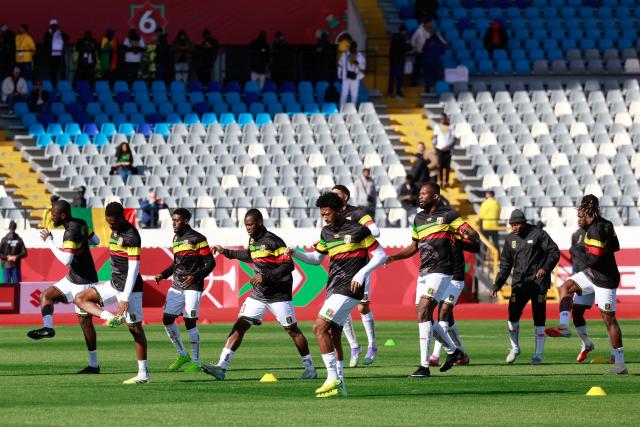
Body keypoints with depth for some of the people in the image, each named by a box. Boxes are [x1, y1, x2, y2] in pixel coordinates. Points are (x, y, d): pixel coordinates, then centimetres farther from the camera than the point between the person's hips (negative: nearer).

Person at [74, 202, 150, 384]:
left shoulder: (132, 236, -18)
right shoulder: (115, 231, 10)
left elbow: (134, 268, -22)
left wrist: (125, 298, -25)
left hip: (130, 287, -9)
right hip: (114, 285, 9)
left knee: (135, 327, -6)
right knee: (80, 298, 3)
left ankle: (144, 373, -2)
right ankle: (111, 318, -17)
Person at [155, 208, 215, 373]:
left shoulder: (197, 239, -9)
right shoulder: (176, 238, 15)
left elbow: (210, 263, -10)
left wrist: (195, 277, -21)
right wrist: (163, 275, 11)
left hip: (192, 286, -8)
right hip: (177, 285, 8)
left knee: (190, 322, -9)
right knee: (167, 319, 2)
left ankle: (195, 362, 0)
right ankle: (183, 355, 17)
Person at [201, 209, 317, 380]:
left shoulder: (272, 241, -17)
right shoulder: (253, 240, 8)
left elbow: (288, 265, -20)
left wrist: (265, 277, -25)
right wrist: (226, 252, 32)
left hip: (279, 295, -7)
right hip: (258, 294, 7)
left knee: (292, 330, 2)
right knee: (239, 326, -6)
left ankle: (309, 369, 17)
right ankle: (221, 367, -12)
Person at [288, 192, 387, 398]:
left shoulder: (358, 231, -9)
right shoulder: (326, 232, 13)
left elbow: (381, 255, -6)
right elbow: (317, 258, 26)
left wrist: (362, 273, -19)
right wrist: (295, 254, 8)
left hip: (348, 289, -8)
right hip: (333, 289, 8)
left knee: (319, 327, -17)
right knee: (333, 335, 6)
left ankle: (333, 378, -17)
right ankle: (339, 386, 9)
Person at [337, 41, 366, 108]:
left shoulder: (360, 56, 2)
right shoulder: (344, 55, 5)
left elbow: (363, 67, -2)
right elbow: (340, 66, 10)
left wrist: (358, 64, -21)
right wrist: (339, 76, 5)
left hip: (355, 79, 0)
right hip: (346, 78, 0)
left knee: (354, 95, 2)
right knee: (344, 94, -4)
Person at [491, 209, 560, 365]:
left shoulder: (538, 234, -5)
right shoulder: (510, 239, 10)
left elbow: (554, 252, -5)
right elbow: (505, 264, 14)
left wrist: (546, 267, -22)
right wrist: (497, 285, 7)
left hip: (537, 281, -4)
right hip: (519, 282, 4)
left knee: (539, 319, -1)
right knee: (513, 315, -3)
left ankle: (538, 354, 7)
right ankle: (515, 348, 18)